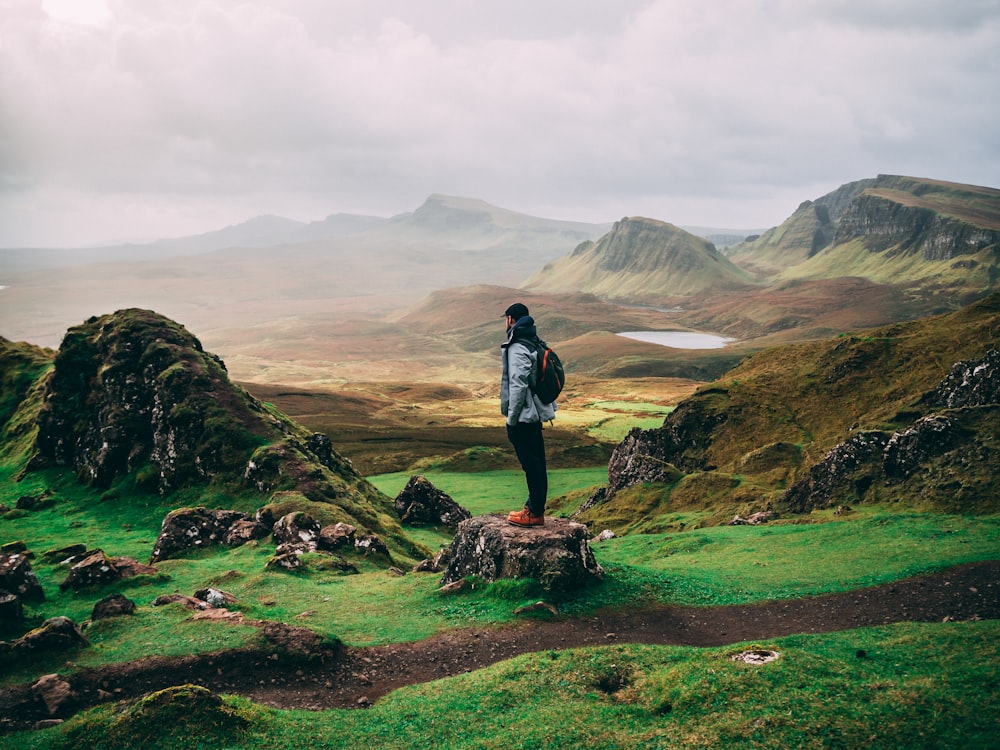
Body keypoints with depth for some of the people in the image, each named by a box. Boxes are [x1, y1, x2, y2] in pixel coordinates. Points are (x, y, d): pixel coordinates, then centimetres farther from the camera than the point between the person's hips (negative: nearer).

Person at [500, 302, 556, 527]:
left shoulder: (517, 349, -17)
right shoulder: (535, 344, 12)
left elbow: (518, 385, -23)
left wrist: (511, 417, -16)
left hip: (523, 416, -10)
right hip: (536, 413, 10)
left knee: (531, 463, -4)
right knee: (536, 462, 14)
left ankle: (535, 512, 2)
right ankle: (535, 506, 23)